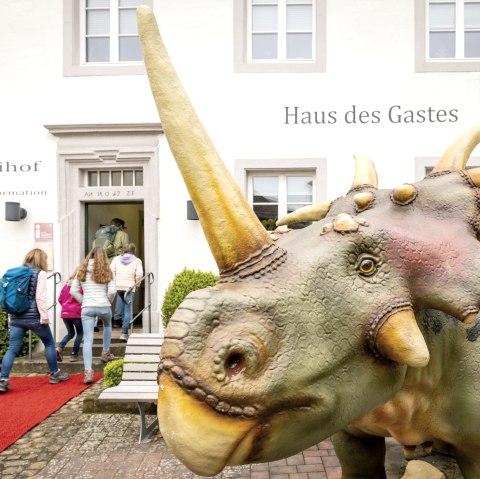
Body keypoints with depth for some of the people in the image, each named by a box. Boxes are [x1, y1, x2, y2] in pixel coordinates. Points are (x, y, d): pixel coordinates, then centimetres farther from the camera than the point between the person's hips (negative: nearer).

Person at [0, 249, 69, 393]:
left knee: (12, 348, 5)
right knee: (49, 343, 12)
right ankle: (55, 374, 21)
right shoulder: (40, 273, -7)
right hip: (33, 317, -5)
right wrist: (44, 316, -11)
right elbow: (40, 297, -15)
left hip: (16, 317, 5)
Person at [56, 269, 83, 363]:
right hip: (77, 312, -5)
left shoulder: (67, 284, 9)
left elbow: (60, 299, 11)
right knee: (80, 333, 13)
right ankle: (74, 354, 6)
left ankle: (59, 348, -2)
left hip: (65, 312, 5)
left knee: (70, 333, 20)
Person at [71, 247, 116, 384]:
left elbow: (73, 291, 3)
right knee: (107, 325, 33)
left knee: (87, 340, -3)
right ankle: (106, 352, 38)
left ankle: (88, 371, -13)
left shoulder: (82, 271, 8)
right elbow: (112, 291, -8)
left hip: (87, 308, 0)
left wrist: (84, 301, 12)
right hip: (104, 307, 0)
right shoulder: (106, 271, 2)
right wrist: (108, 302, 9)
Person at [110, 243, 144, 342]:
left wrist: (114, 282, 10)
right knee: (127, 311, 1)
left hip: (117, 286, 2)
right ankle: (124, 333, 0)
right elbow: (139, 274, -10)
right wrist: (137, 284, 6)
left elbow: (111, 271, 0)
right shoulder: (137, 261, 1)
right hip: (130, 288, -2)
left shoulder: (116, 259, 9)